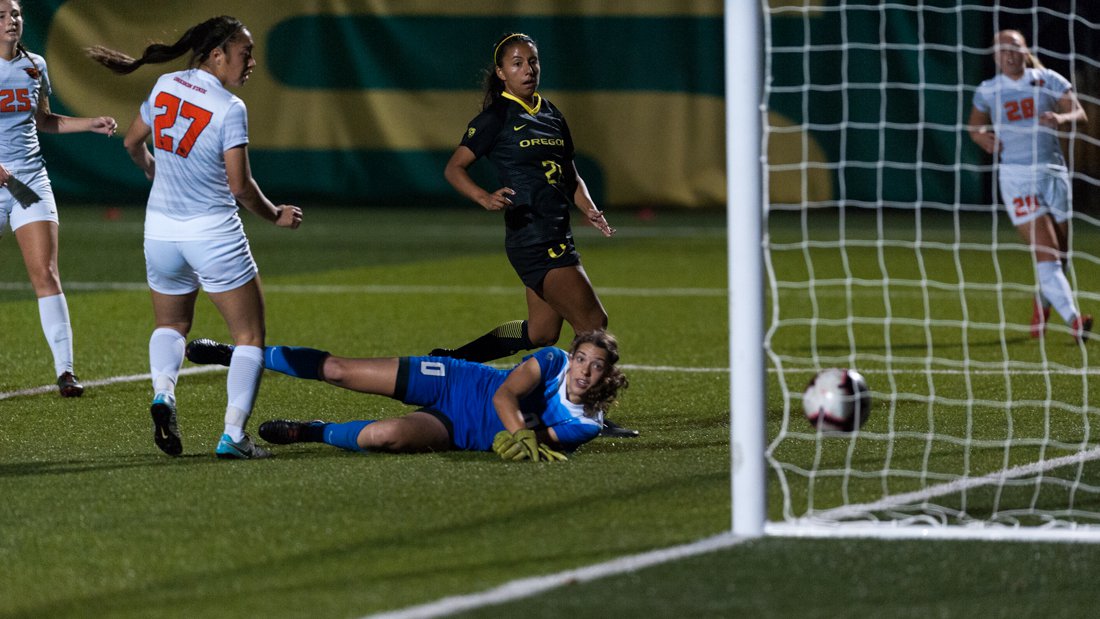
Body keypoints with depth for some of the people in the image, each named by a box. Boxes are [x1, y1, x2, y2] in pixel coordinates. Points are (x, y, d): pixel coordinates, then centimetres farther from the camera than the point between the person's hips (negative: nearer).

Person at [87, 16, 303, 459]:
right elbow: (239, 186, -17)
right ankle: (233, 435, -8)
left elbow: (133, 142, 17)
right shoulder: (230, 109, -15)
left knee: (171, 324, 26)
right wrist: (276, 216, 0)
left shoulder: (164, 86, 2)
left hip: (161, 229, 6)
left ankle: (163, 393, -3)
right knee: (250, 335, 5)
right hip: (213, 235, -6)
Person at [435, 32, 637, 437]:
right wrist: (485, 198, -26)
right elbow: (454, 168, -7)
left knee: (541, 332, 16)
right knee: (593, 322, -12)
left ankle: (453, 359, 29)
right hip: (531, 235, -9)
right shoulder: (496, 118, -6)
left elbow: (570, 175, 22)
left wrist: (588, 208, 2)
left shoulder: (552, 115, 16)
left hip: (556, 235, 9)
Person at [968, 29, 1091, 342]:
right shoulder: (987, 92, 6)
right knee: (1045, 253, -16)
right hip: (1017, 177, -2)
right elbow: (975, 127, 20)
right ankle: (1073, 319, -26)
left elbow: (1080, 114, -2)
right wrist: (984, 138, -3)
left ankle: (1043, 306, 36)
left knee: (1060, 256, 8)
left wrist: (1062, 118, -24)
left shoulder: (1049, 81, 4)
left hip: (1053, 172, 2)